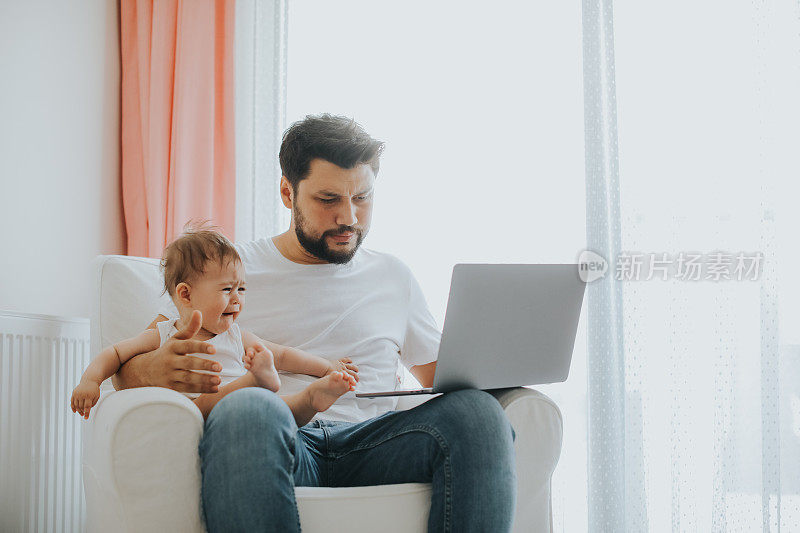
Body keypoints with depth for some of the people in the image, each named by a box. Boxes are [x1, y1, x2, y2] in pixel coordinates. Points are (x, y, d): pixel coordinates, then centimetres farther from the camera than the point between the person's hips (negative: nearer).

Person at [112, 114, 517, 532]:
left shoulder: (392, 277, 25)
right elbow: (126, 370, 13)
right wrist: (153, 370, -15)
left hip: (369, 445, 2)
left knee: (477, 410, -29)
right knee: (250, 408, -39)